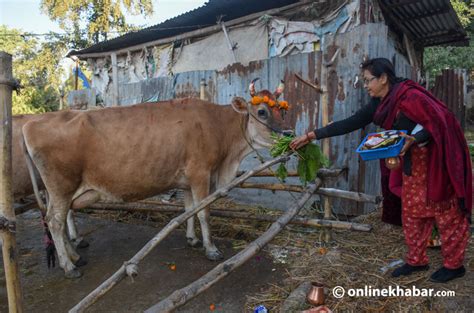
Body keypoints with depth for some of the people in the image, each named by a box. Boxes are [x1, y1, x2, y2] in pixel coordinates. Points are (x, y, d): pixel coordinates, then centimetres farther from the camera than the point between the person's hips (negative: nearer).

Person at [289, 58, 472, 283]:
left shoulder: (411, 96, -21)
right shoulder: (380, 105, 2)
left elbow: (438, 124, -20)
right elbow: (349, 124, -1)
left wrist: (413, 140, -36)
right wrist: (311, 135, -5)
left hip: (436, 159, -8)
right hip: (412, 164, 8)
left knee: (445, 212, 3)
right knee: (412, 211, 10)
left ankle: (454, 264, 19)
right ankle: (416, 260, 23)